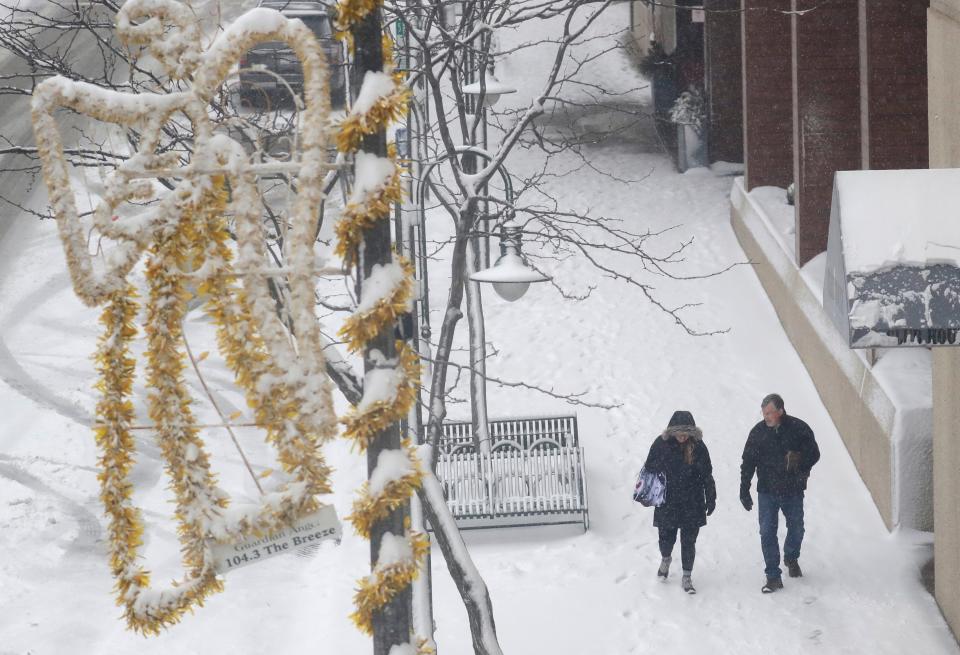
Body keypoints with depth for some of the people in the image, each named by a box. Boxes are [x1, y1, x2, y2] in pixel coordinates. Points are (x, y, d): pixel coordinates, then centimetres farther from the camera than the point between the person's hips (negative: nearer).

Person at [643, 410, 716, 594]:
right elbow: (649, 470, 4)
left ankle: (687, 577, 17)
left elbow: (707, 475, 2)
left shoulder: (698, 447, -6)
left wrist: (711, 499, 3)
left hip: (692, 504, 0)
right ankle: (666, 559, 42)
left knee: (689, 541, 2)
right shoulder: (661, 444, -8)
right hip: (667, 503, 0)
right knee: (666, 538, 8)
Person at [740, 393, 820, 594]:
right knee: (767, 533, -5)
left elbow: (813, 454, 0)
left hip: (793, 491, 0)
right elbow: (748, 463, 2)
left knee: (796, 529, 16)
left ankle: (791, 558, 45)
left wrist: (800, 468, -16)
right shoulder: (758, 432, -4)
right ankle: (773, 576, 2)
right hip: (767, 492, 0)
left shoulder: (798, 428, -9)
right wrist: (744, 490, 1)